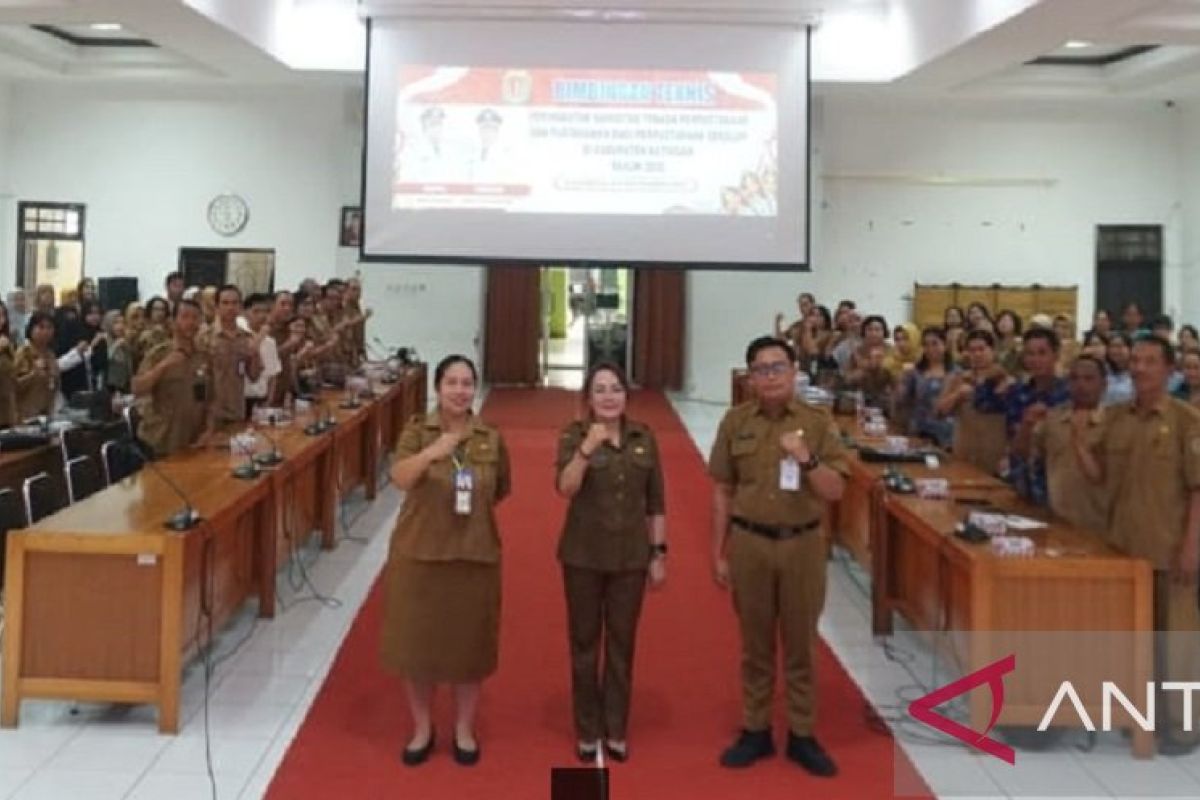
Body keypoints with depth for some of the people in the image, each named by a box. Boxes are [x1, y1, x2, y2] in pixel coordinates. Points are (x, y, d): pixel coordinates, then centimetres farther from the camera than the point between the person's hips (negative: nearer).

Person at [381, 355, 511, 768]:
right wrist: (431, 452, -41)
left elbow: (501, 490, 15)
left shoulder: (492, 438, 0)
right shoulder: (417, 430, -6)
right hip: (419, 552, -1)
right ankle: (422, 728, 28)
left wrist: (475, 501, 1)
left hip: (475, 554, 1)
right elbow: (400, 478, -25)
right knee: (418, 641, 8)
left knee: (469, 643, 9)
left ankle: (464, 729, 29)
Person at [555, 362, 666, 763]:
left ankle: (616, 730, 24)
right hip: (583, 554, -2)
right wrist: (586, 448, -36)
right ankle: (587, 731, 22)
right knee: (584, 641, 8)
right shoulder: (573, 435, -7)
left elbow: (656, 502, 5)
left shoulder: (644, 437, 1)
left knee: (622, 643, 11)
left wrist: (658, 553, 3)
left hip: (630, 555, 2)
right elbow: (565, 488, -22)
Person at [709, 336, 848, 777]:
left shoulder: (818, 422, -4)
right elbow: (722, 492, 3)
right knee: (755, 644, 12)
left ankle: (802, 735, 22)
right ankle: (755, 730, 24)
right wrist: (718, 553, 2)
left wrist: (807, 459, -24)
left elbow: (835, 492, -7)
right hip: (749, 543, 1)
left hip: (802, 544, 0)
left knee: (800, 645, 9)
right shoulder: (735, 422, -1)